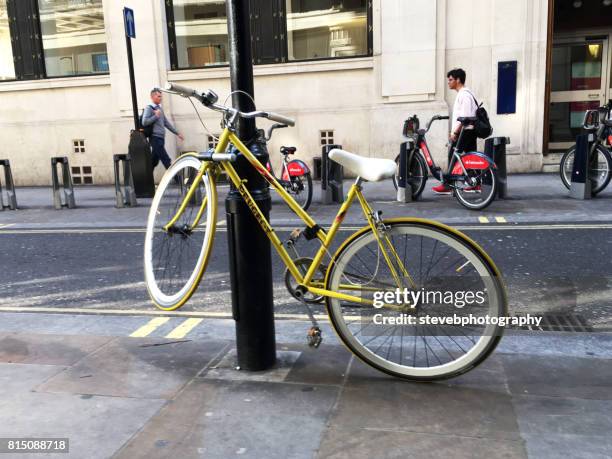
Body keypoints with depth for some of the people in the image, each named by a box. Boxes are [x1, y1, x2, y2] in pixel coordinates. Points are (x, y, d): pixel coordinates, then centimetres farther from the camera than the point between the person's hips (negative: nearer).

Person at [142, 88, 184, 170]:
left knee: (154, 161, 11)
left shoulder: (160, 108, 19)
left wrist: (177, 133, 23)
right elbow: (144, 122, -16)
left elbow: (166, 123, 24)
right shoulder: (148, 108, -6)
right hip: (155, 138, -8)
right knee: (167, 161, -10)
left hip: (161, 138, 8)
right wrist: (156, 116, -15)